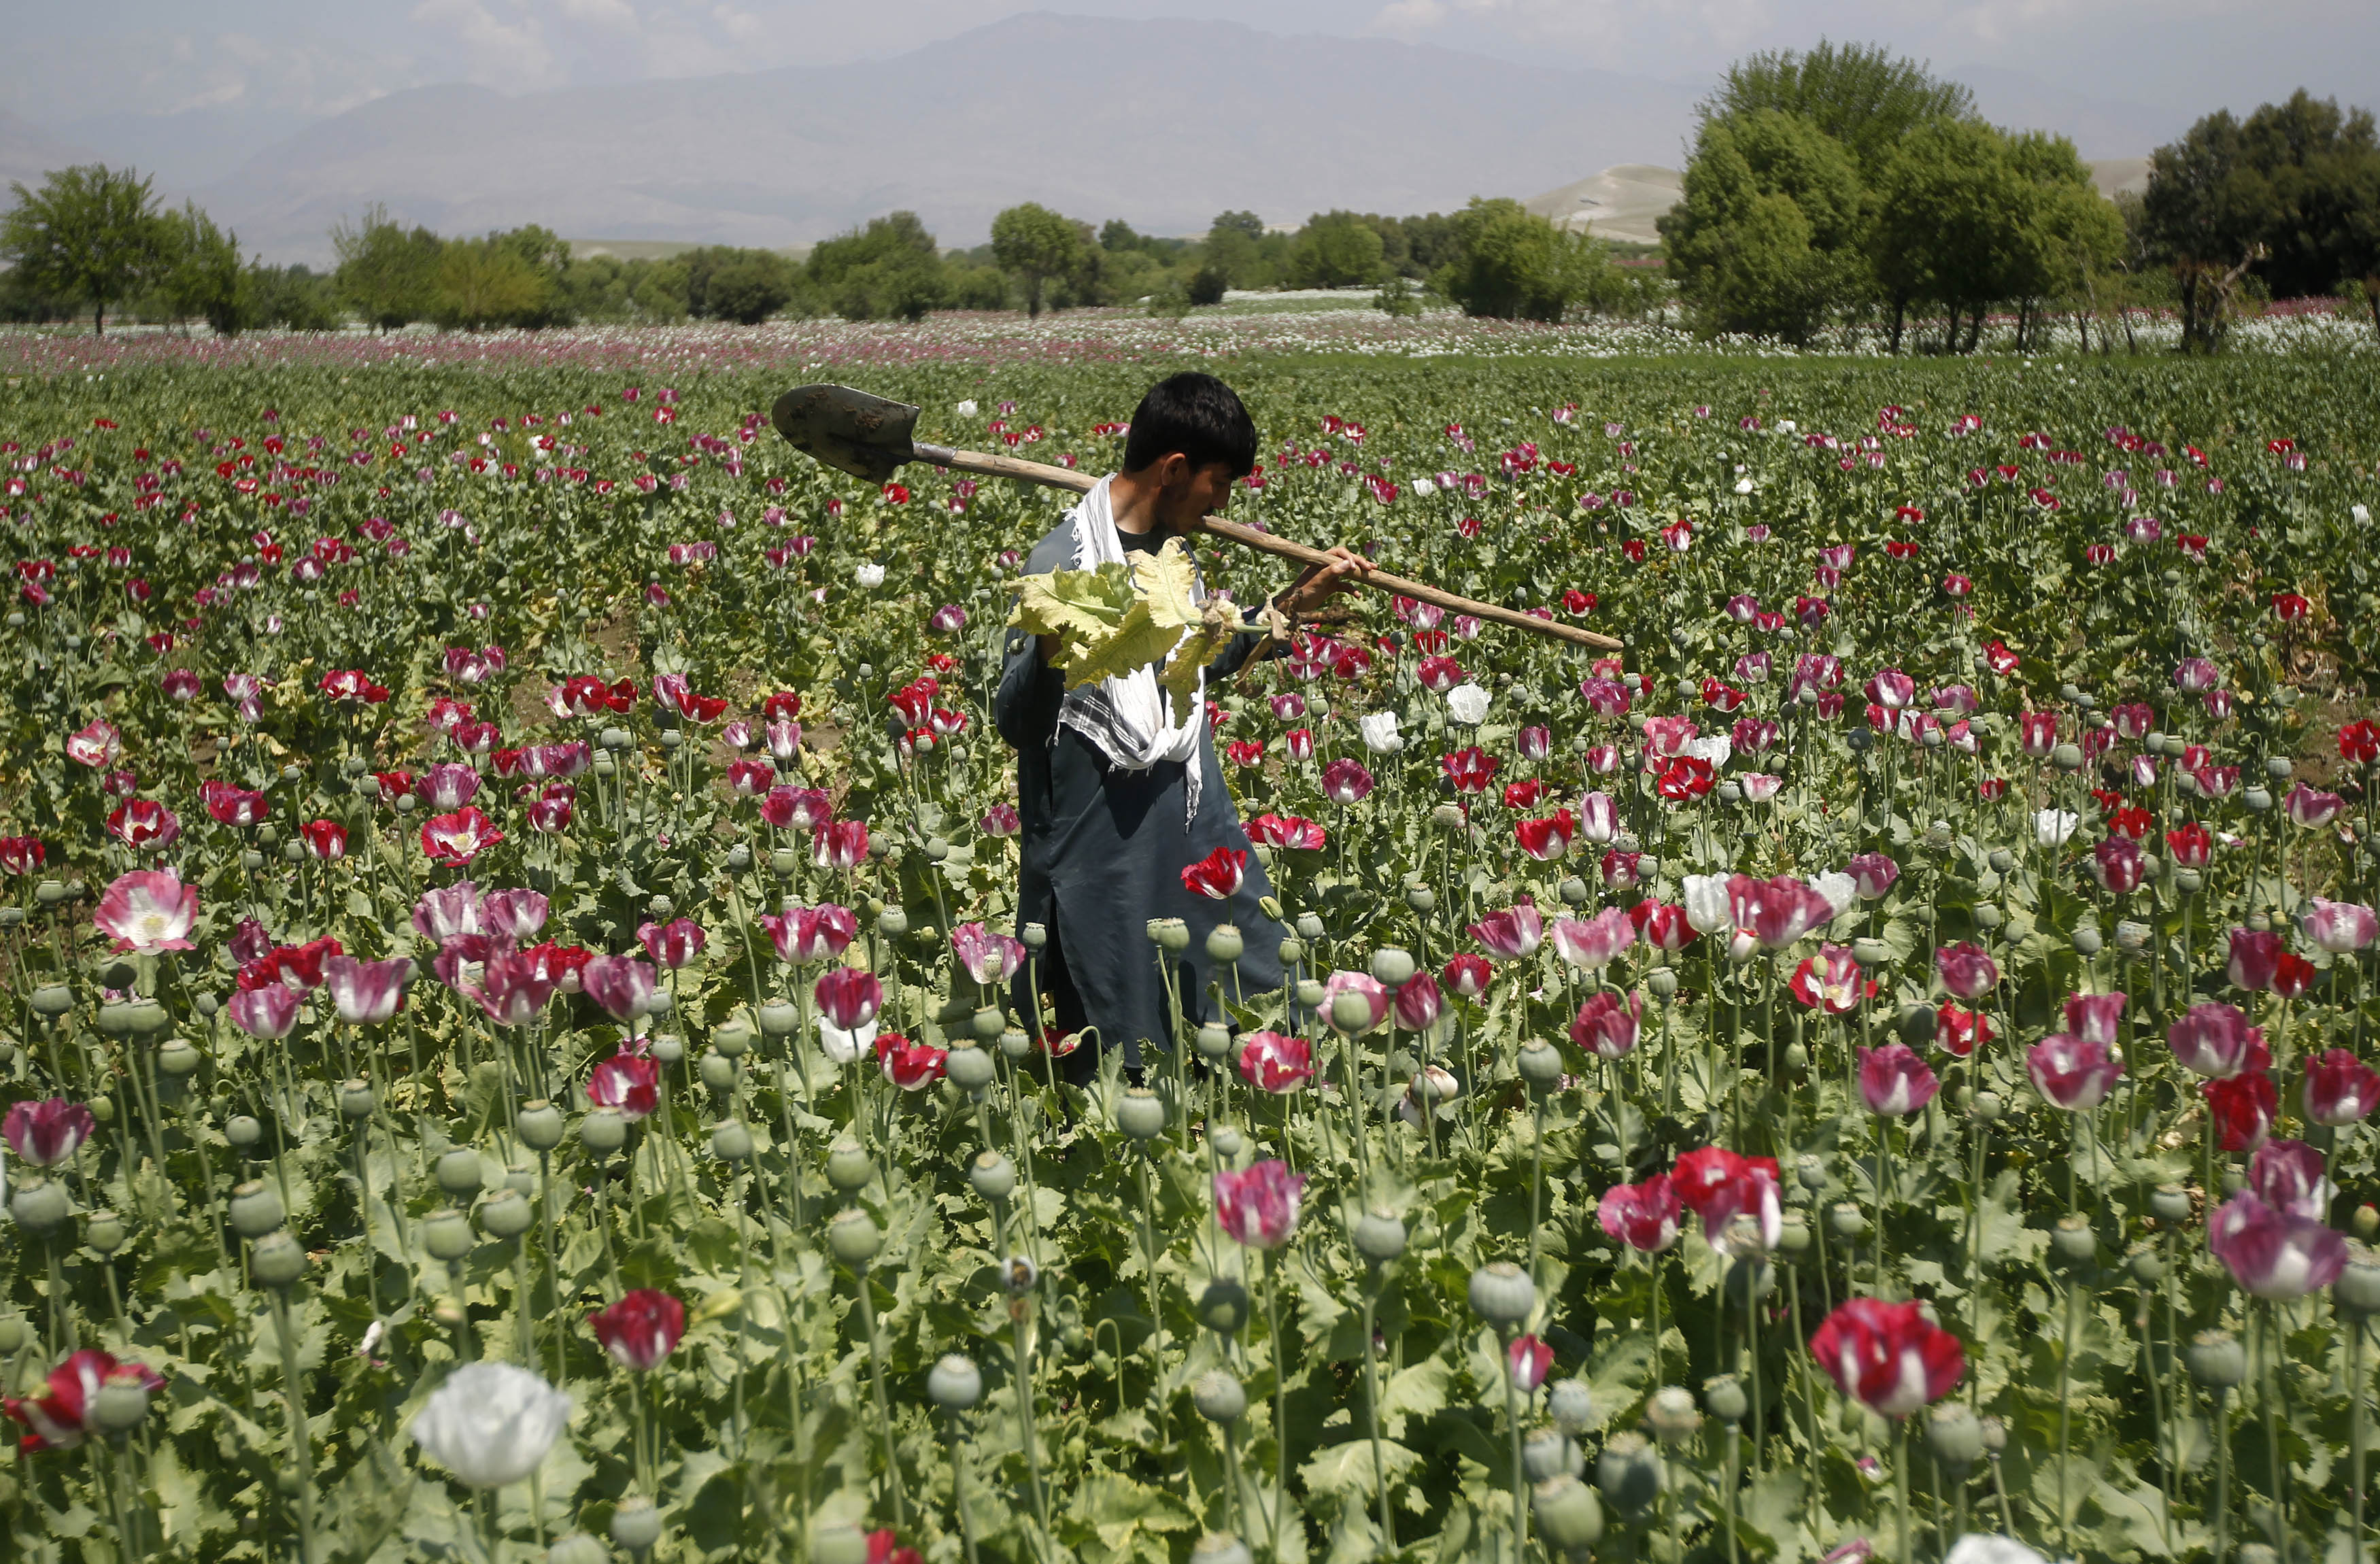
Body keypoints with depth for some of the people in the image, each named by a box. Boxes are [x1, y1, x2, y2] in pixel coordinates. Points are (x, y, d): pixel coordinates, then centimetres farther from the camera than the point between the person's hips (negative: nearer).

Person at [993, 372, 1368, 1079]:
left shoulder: (1173, 550, 9)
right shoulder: (1062, 561, -15)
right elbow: (1013, 722, -14)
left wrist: (1296, 601, 22)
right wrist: (1049, 648, -34)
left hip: (1197, 826, 8)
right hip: (1104, 853, -8)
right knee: (1122, 1058, 4)